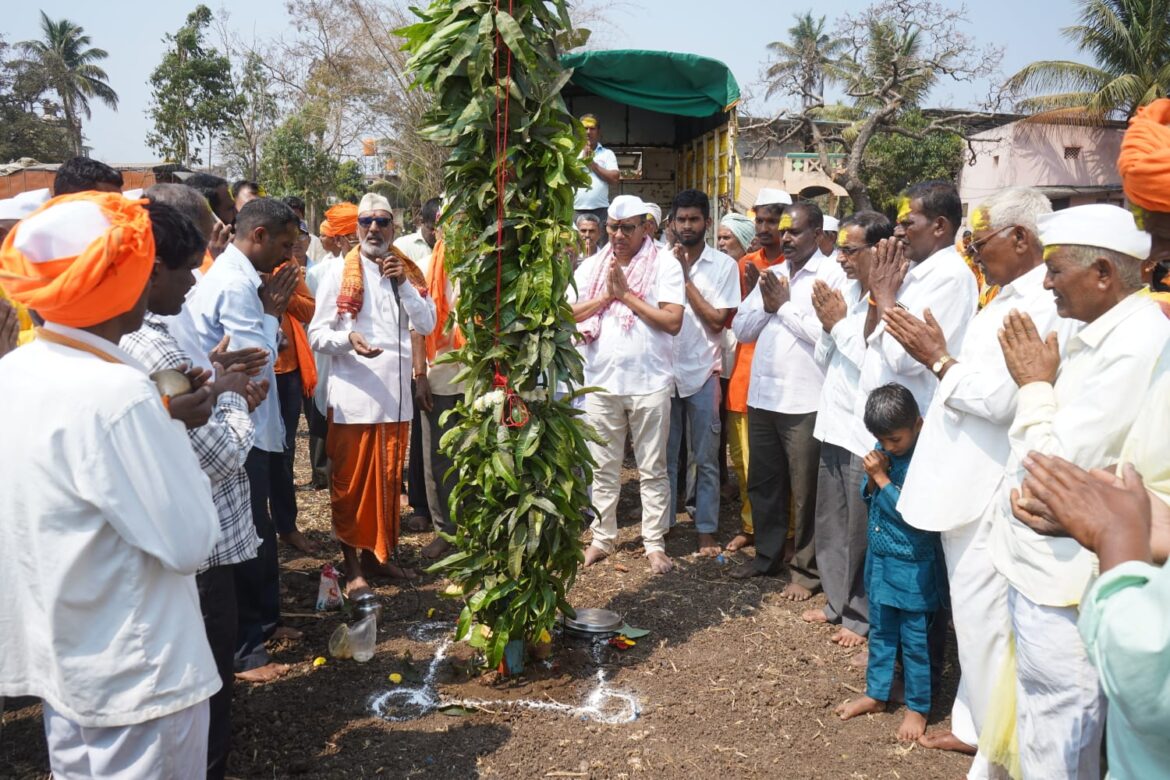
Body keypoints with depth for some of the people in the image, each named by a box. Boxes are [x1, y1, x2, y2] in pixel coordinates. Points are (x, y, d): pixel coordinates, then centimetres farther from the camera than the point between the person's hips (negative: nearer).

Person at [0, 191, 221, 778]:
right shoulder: (115, 393, -28)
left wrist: (161, 411, 3)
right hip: (134, 672, -8)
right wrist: (172, 425, -11)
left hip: (60, 655, 8)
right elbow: (189, 544, -23)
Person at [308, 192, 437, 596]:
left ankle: (376, 553, 28)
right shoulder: (338, 270, -1)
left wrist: (403, 283, -8)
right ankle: (352, 567, 14)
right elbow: (317, 334, -4)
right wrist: (347, 339, -24)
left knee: (388, 478, 13)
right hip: (353, 392, -4)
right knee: (350, 481, 3)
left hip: (395, 391, 4)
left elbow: (427, 324, 2)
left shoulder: (408, 270, 10)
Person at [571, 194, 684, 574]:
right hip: (601, 383, 3)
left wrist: (626, 294, -12)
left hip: (650, 383, -3)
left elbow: (673, 321, -13)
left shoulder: (666, 265, -3)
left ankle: (655, 543, 15)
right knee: (604, 469, 12)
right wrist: (606, 295, -10)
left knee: (652, 469, 6)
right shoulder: (591, 267, 8)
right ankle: (602, 539, 24)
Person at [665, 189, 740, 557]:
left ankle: (706, 532, 18)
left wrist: (685, 278, -11)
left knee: (705, 460, 7)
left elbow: (718, 320, -9)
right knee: (664, 457, 10)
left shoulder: (724, 265, -2)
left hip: (702, 374, -1)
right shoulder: (661, 260, 2)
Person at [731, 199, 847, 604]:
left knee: (805, 490, 4)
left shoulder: (831, 274, -7)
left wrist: (784, 306, -9)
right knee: (762, 482, 16)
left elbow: (826, 333, -19)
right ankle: (767, 554, 31)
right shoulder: (771, 274, 14)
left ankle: (806, 569, 17)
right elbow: (741, 328, 11)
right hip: (762, 395, 7)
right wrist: (766, 305, -7)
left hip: (804, 401, -7)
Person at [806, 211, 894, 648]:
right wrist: (827, 325, -4)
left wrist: (839, 323, -14)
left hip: (866, 435, -8)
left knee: (860, 532, 4)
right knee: (829, 525, 18)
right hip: (833, 425, 8)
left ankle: (862, 616, 20)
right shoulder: (846, 293, 9)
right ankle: (837, 602, 34)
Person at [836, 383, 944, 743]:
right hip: (880, 559, 7)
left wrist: (882, 479, -21)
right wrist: (871, 479, -12)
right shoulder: (884, 452, -1)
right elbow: (868, 495, 9)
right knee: (880, 632, 20)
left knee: (914, 640, 8)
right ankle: (876, 693, 36)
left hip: (912, 567, -7)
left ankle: (918, 707, 25)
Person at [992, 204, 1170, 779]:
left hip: (1060, 576, -10)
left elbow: (1059, 466, -22)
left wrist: (1036, 385, -12)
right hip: (1042, 561, 10)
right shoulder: (1102, 333, 9)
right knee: (1055, 728, 23)